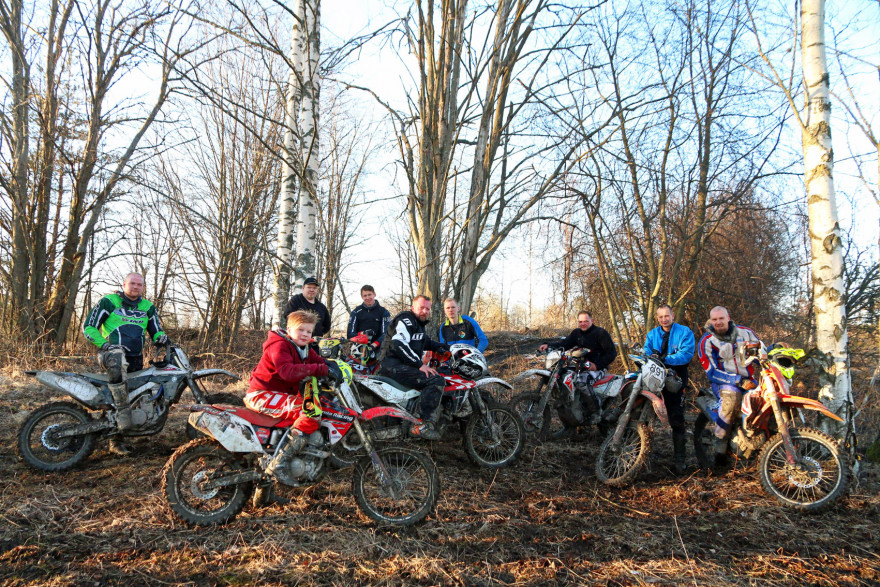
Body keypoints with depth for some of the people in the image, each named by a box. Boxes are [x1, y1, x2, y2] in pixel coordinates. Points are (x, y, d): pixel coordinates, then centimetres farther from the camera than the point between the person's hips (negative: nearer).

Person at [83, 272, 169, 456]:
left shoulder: (148, 307, 16)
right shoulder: (108, 302, 3)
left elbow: (156, 331, 20)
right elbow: (88, 327, 0)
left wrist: (161, 337, -6)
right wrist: (104, 344, -15)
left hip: (136, 358, 5)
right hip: (112, 351, -5)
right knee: (117, 361, -42)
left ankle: (115, 441, 17)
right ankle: (123, 409, -37)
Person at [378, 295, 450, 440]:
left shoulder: (419, 324, 24)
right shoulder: (406, 319, -8)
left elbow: (427, 342, 41)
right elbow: (399, 344, -23)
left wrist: (448, 348, 28)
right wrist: (420, 365, -25)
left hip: (404, 365, 11)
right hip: (394, 364, -11)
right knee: (437, 380, -26)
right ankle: (426, 425, -33)